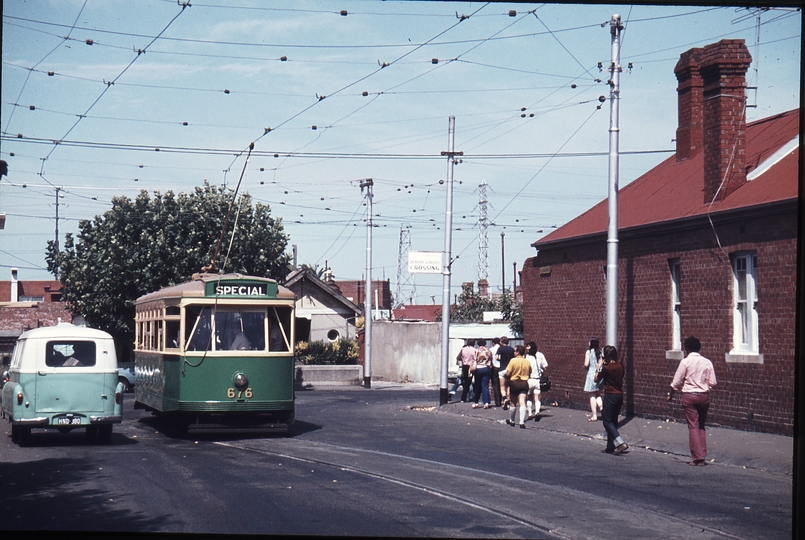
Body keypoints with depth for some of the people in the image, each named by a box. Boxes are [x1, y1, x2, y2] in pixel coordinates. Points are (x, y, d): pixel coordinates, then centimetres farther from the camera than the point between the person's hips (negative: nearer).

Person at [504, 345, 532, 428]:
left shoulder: (513, 361, -11)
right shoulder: (527, 362, 2)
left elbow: (508, 374, -12)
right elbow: (529, 374, 9)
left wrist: (508, 380, 7)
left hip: (514, 383, -2)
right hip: (524, 383, 2)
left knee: (513, 403, 14)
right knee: (522, 403, -6)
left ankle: (511, 421, 30)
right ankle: (522, 422, -18)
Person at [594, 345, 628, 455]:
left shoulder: (606, 368, -16)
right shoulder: (620, 366, 2)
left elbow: (596, 379, -3)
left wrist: (599, 366, 6)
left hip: (610, 396, -7)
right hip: (620, 395, 7)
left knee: (607, 422, -2)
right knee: (613, 421, 14)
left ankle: (620, 443, -17)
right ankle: (610, 446, 18)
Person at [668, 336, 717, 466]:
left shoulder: (685, 362, -7)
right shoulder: (707, 362, 2)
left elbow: (676, 382, -6)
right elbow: (712, 382, 1)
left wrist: (671, 395, 11)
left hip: (689, 396, -4)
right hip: (704, 396, 4)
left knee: (693, 426, -1)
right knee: (701, 426, 14)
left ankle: (697, 458, -5)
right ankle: (702, 455, 11)